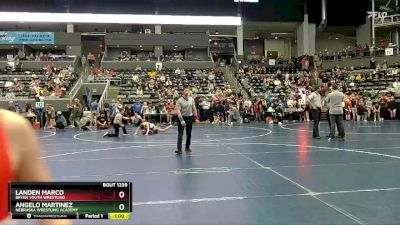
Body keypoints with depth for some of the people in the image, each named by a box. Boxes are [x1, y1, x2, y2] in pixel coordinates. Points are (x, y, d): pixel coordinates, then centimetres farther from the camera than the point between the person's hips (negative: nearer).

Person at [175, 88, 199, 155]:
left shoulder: (191, 99, 4)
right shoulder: (179, 101, -12)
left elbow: (194, 109, 11)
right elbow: (178, 111, -17)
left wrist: (196, 118, 7)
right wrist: (181, 120, -24)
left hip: (190, 117, 5)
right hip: (182, 117, -5)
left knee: (189, 134, 11)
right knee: (180, 133, -10)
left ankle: (187, 147, 25)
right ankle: (179, 149, -13)